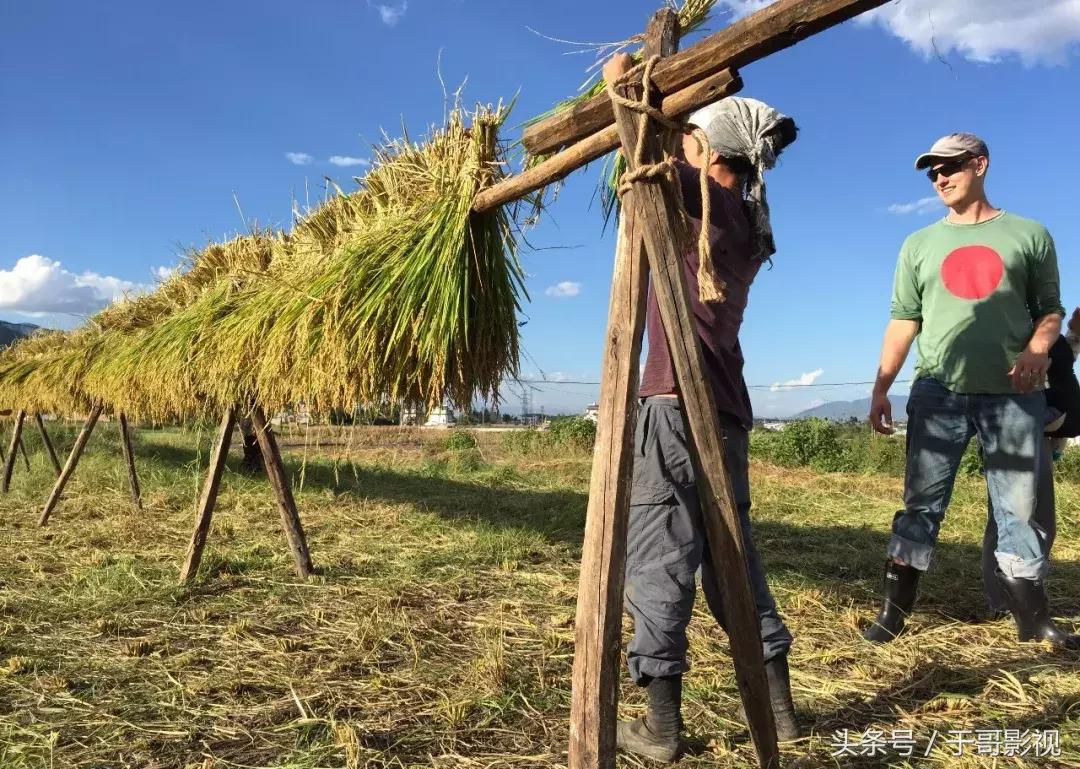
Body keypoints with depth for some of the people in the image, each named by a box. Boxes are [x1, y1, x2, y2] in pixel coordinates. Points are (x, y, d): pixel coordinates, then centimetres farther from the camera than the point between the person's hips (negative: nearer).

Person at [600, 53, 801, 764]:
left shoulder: (706, 200, -4)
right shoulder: (748, 224, 19)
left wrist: (620, 84, 7)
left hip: (680, 403, -8)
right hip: (726, 408, 9)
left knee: (661, 552, -4)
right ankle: (778, 705, 23)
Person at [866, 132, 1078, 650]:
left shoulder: (1028, 235, 10)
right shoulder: (920, 244, 13)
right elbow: (903, 321, 9)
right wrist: (881, 387, 1)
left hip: (1013, 394, 0)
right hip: (938, 392, 1)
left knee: (1019, 506, 5)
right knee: (921, 502, 1)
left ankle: (1032, 617, 17)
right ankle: (894, 609, 5)